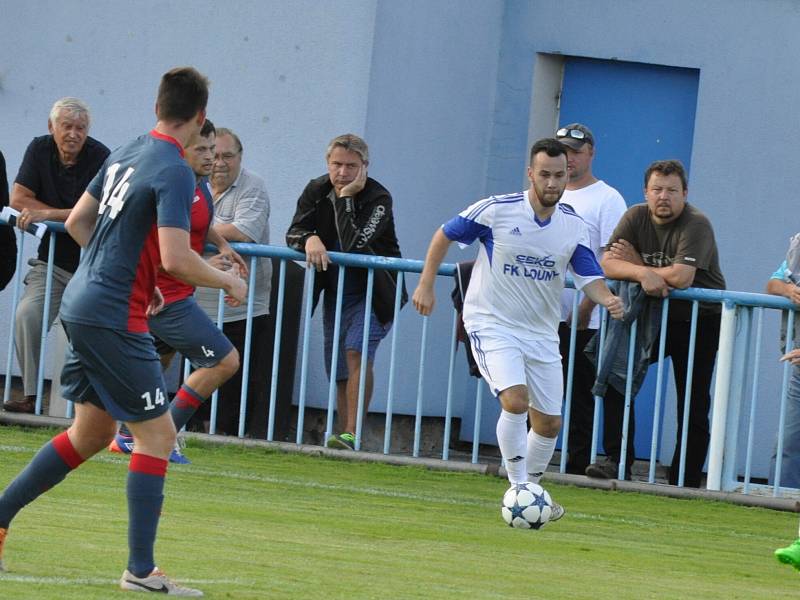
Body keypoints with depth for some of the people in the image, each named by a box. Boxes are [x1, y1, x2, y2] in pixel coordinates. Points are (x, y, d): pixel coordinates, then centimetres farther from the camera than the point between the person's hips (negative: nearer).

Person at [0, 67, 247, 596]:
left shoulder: (127, 154, 10)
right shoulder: (174, 171, -16)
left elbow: (77, 222, 20)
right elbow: (175, 259, -23)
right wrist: (227, 282, -6)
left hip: (82, 307, 9)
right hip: (114, 319, -9)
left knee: (92, 432, 19)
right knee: (157, 434, -4)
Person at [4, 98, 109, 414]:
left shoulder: (100, 157, -12)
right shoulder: (40, 150, 2)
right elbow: (18, 198, -1)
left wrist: (48, 215, -18)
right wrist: (69, 216, -8)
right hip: (52, 261, 3)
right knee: (27, 315, -17)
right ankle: (31, 395, -13)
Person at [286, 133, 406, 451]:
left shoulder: (379, 198, -18)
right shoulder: (317, 191, -1)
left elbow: (354, 244, -30)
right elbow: (293, 233, -7)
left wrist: (346, 198, -28)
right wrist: (310, 239, -29)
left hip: (372, 293, -6)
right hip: (334, 292, 6)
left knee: (357, 352, -26)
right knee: (340, 374, 8)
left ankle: (351, 434, -30)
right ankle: (344, 444, 16)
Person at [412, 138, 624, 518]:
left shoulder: (573, 225, -1)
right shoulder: (496, 211, -12)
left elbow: (589, 277, 0)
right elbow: (444, 235, 1)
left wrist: (606, 299, -21)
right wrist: (426, 284, -2)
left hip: (541, 333, 5)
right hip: (492, 326, -5)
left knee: (549, 423, 8)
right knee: (515, 400, -26)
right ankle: (517, 488, -14)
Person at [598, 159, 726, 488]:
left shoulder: (696, 225, -18)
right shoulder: (636, 217, -1)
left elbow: (681, 277, -30)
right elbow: (607, 264, -11)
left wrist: (634, 264, -15)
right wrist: (643, 273, -31)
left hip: (698, 321, -5)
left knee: (693, 407, -5)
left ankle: (684, 482, 1)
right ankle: (617, 459, -5)